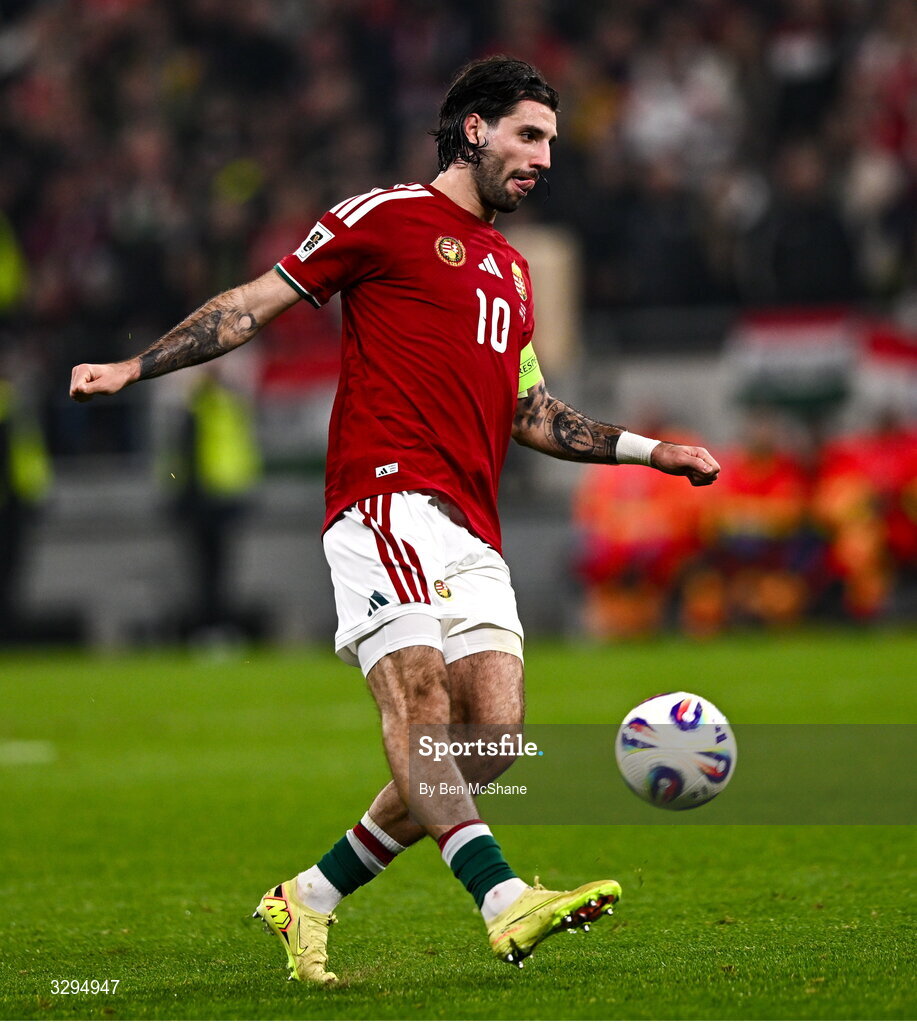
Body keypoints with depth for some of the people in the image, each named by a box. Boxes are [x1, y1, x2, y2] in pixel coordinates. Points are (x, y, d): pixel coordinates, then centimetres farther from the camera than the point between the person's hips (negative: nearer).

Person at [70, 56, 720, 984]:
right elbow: (258, 302, 7)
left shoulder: (512, 271, 27)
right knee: (417, 687, -24)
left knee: (492, 732, -7)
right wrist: (133, 368, 2)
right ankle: (504, 900, -41)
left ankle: (311, 898, 6)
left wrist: (646, 450, 27)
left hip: (472, 531, 7)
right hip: (389, 496, -7)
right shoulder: (385, 217, 6)